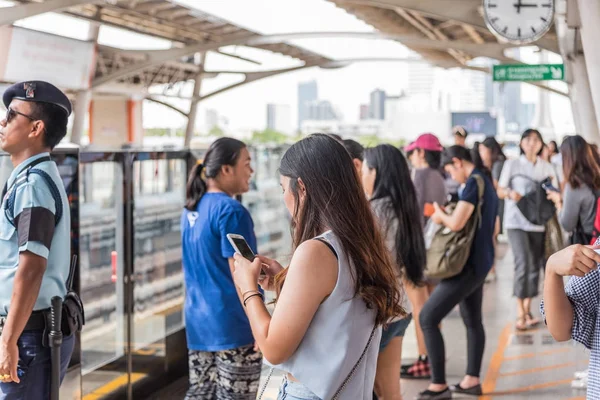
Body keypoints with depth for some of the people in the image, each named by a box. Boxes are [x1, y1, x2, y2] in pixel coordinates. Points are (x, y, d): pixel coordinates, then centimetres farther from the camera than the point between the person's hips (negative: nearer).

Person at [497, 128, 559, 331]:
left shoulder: (547, 168, 10)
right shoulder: (512, 164, 2)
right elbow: (500, 191, 1)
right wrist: (510, 193, -21)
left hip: (539, 222, 4)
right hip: (517, 221, -4)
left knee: (535, 266, 7)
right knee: (523, 263, -17)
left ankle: (527, 310, 20)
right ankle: (520, 313, -13)